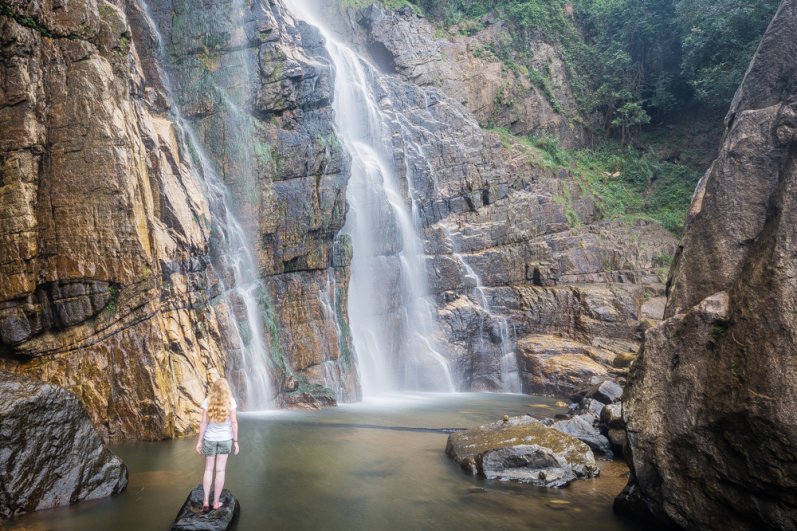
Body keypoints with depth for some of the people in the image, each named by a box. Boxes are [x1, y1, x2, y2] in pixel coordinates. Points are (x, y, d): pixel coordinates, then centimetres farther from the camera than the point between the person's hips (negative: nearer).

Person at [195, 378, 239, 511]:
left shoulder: (207, 401, -7)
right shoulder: (231, 401, -8)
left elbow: (203, 422, -8)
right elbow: (234, 422, -8)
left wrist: (199, 441, 0)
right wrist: (236, 442, -1)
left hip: (210, 439, 1)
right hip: (225, 439, 0)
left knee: (208, 469, 14)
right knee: (220, 470, 8)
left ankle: (205, 502, 9)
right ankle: (216, 502, 14)